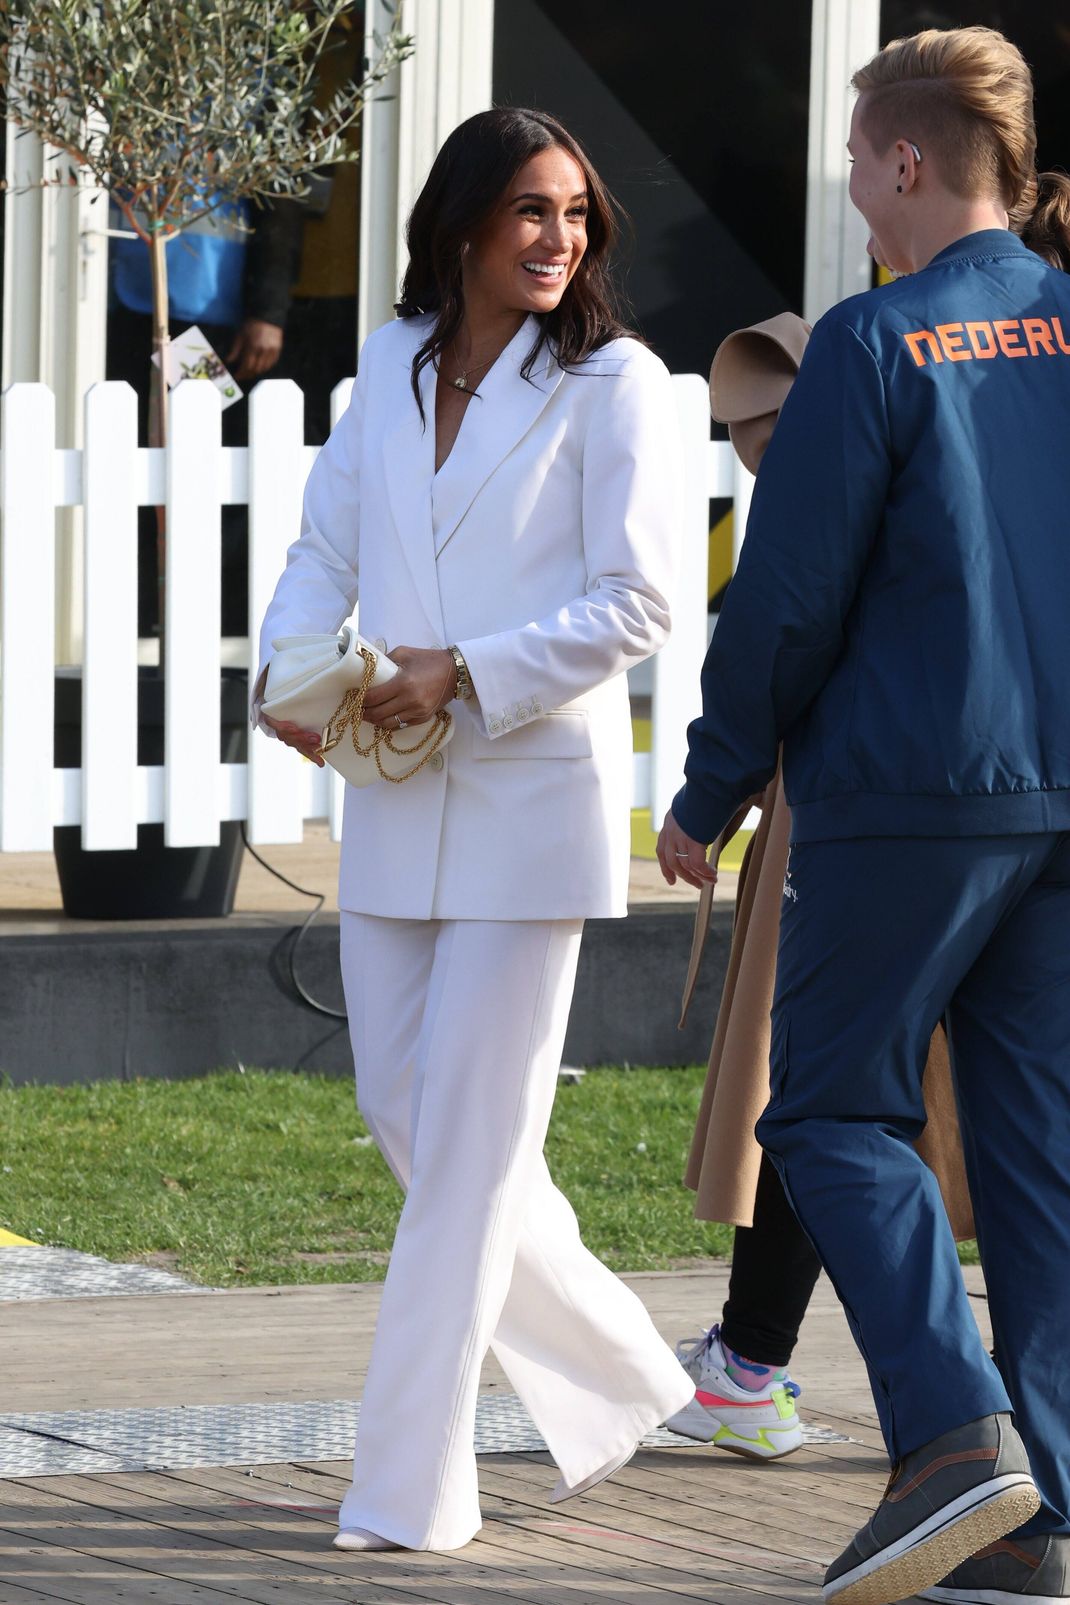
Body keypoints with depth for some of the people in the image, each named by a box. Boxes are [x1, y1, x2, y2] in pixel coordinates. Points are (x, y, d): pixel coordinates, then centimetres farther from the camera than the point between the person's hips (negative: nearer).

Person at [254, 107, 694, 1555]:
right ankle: (620, 1377, 25)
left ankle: (410, 1489, -2)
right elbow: (327, 545, 13)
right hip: (395, 805, 6)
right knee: (402, 1111, 8)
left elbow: (635, 604, -11)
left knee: (468, 1138, -5)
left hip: (534, 797, -6)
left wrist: (462, 674, -19)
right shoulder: (394, 367, 10)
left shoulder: (613, 384, -6)